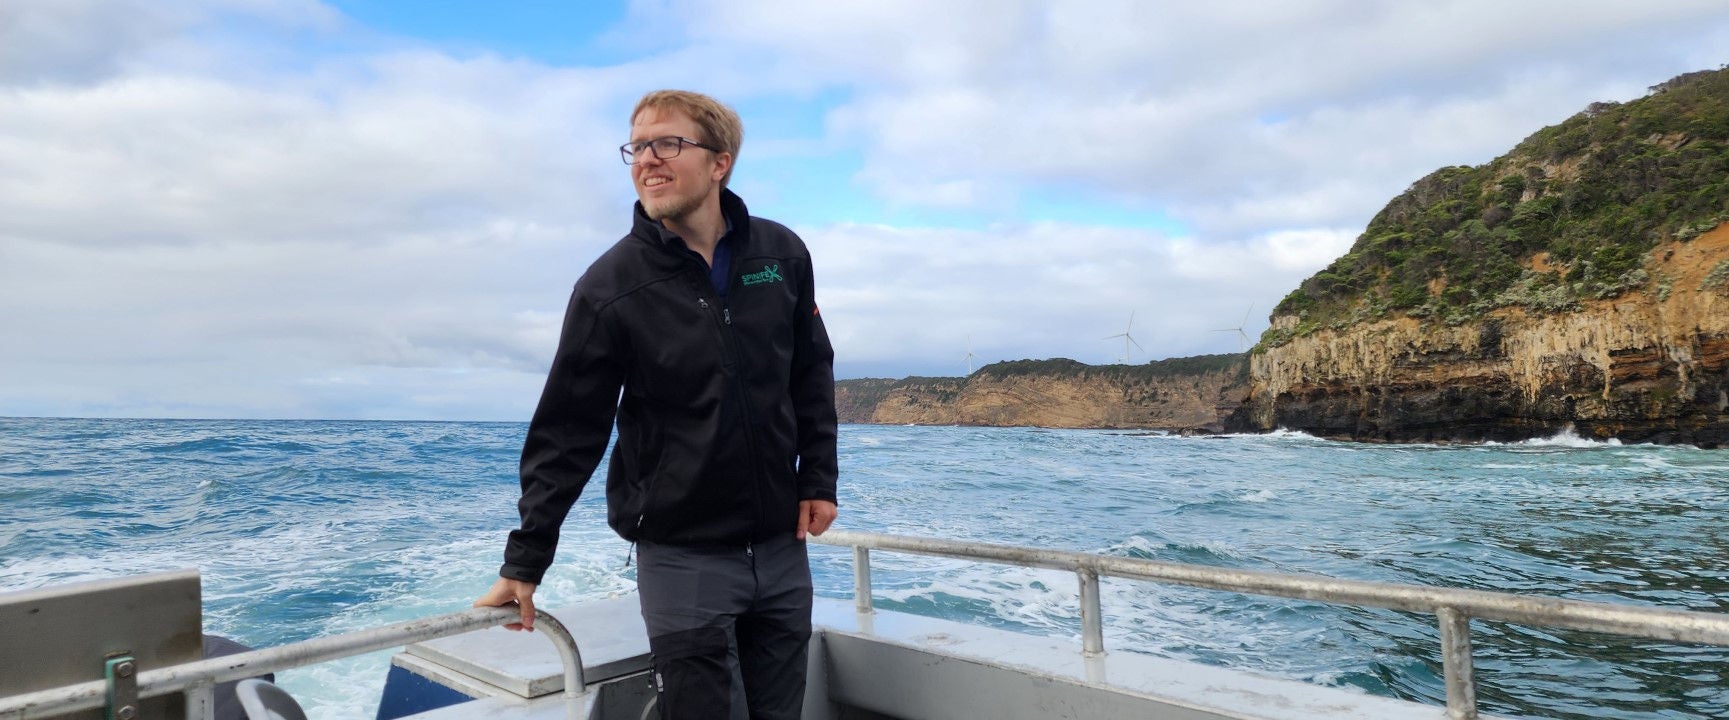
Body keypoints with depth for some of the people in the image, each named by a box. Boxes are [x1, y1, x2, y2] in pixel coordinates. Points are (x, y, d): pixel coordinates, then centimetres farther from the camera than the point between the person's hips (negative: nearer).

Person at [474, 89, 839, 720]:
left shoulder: (781, 255, 0)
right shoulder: (609, 287, -9)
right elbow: (566, 435, -6)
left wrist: (819, 479, 5)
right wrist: (524, 563, -5)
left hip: (782, 548, 4)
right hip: (681, 557, -3)